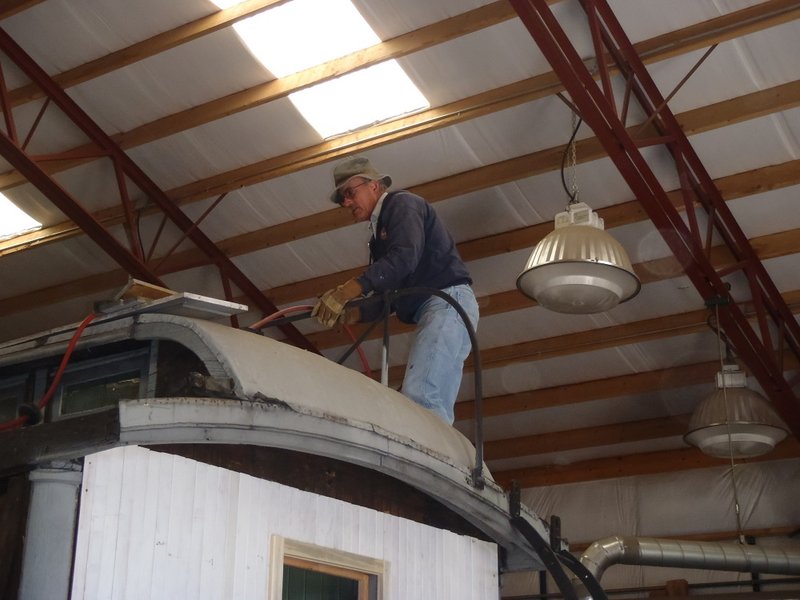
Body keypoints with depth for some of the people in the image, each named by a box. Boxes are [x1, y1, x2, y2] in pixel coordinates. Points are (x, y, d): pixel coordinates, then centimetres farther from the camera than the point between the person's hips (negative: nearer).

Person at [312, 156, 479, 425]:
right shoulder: (380, 234, 29)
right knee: (425, 401, -4)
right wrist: (355, 314, 5)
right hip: (430, 310, 10)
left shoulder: (402, 204, 2)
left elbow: (404, 257, -18)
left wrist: (350, 289, -26)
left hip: (447, 301, -10)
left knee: (419, 396, -25)